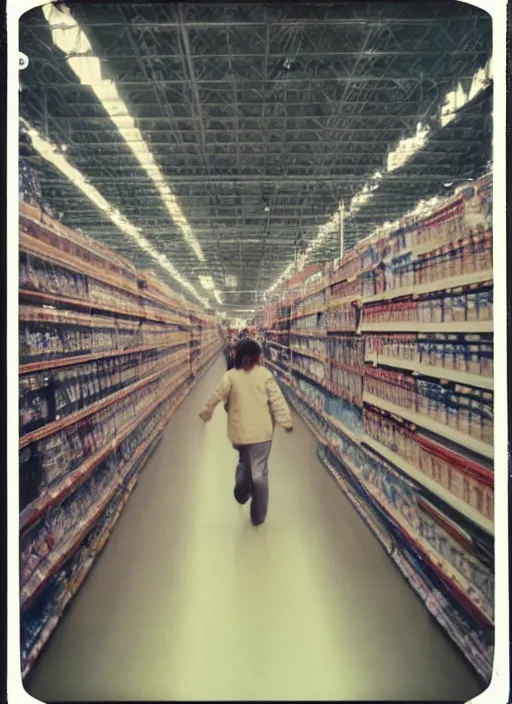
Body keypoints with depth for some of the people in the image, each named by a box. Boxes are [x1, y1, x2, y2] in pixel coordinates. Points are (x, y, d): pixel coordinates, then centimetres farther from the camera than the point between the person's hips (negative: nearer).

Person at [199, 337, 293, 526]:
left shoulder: (230, 376, -6)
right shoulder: (264, 374, -9)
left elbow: (216, 397, -1)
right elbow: (277, 399, -9)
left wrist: (205, 413, 16)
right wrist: (286, 421, 0)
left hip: (239, 431, 2)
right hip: (261, 431, -2)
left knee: (244, 463, 30)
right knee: (259, 472, 6)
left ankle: (241, 493, 46)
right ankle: (258, 515, 14)